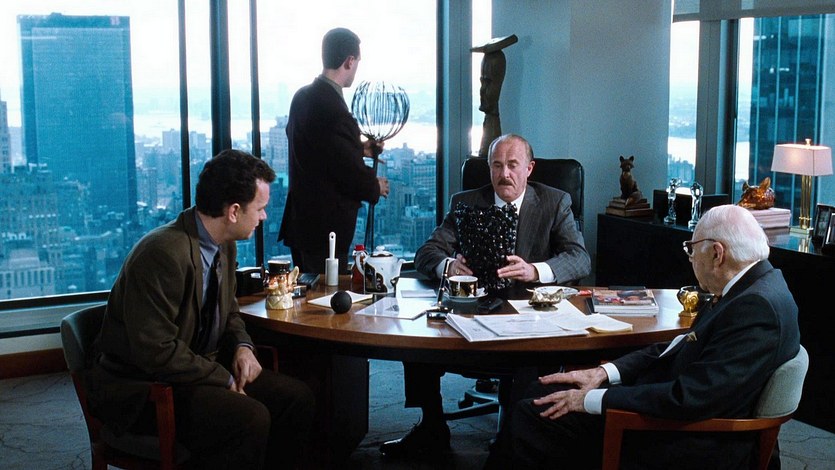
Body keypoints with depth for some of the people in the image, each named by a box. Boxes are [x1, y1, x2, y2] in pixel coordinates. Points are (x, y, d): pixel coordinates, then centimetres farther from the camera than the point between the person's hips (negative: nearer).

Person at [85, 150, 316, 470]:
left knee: (298, 398, -4)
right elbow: (156, 352, -26)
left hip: (202, 368, 9)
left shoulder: (224, 245, 4)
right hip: (142, 388, -9)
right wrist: (224, 379, -19)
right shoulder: (163, 254, -25)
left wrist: (242, 347, -1)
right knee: (250, 418, -29)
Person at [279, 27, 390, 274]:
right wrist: (377, 187, 1)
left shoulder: (303, 96, 4)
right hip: (325, 228, -9)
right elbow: (352, 177, -19)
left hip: (300, 220, 9)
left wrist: (358, 148, 21)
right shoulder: (334, 110, -24)